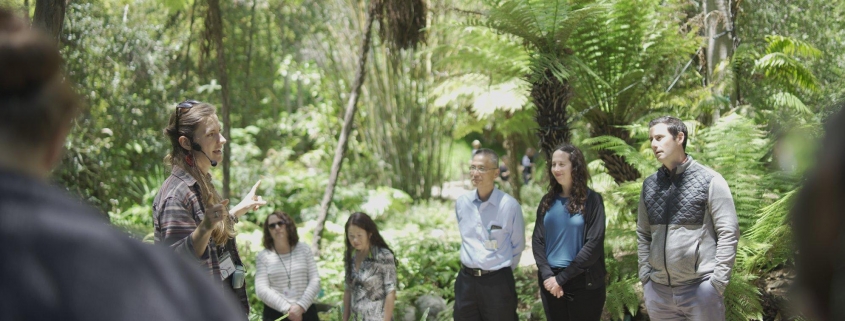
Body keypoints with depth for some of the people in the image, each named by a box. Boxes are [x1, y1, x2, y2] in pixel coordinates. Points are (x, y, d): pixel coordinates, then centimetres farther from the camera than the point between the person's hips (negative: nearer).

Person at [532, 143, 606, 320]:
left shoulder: (592, 200, -4)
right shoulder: (548, 201, 9)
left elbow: (594, 244, -11)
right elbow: (537, 240, 4)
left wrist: (561, 278, -14)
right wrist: (547, 275, -12)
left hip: (583, 283, -4)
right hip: (550, 282, 4)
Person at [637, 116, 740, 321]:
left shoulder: (709, 180, -3)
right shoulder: (649, 185, 10)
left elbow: (728, 233, -6)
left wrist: (717, 282, -11)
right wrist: (645, 277, 5)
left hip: (700, 288, -4)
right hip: (657, 291, 4)